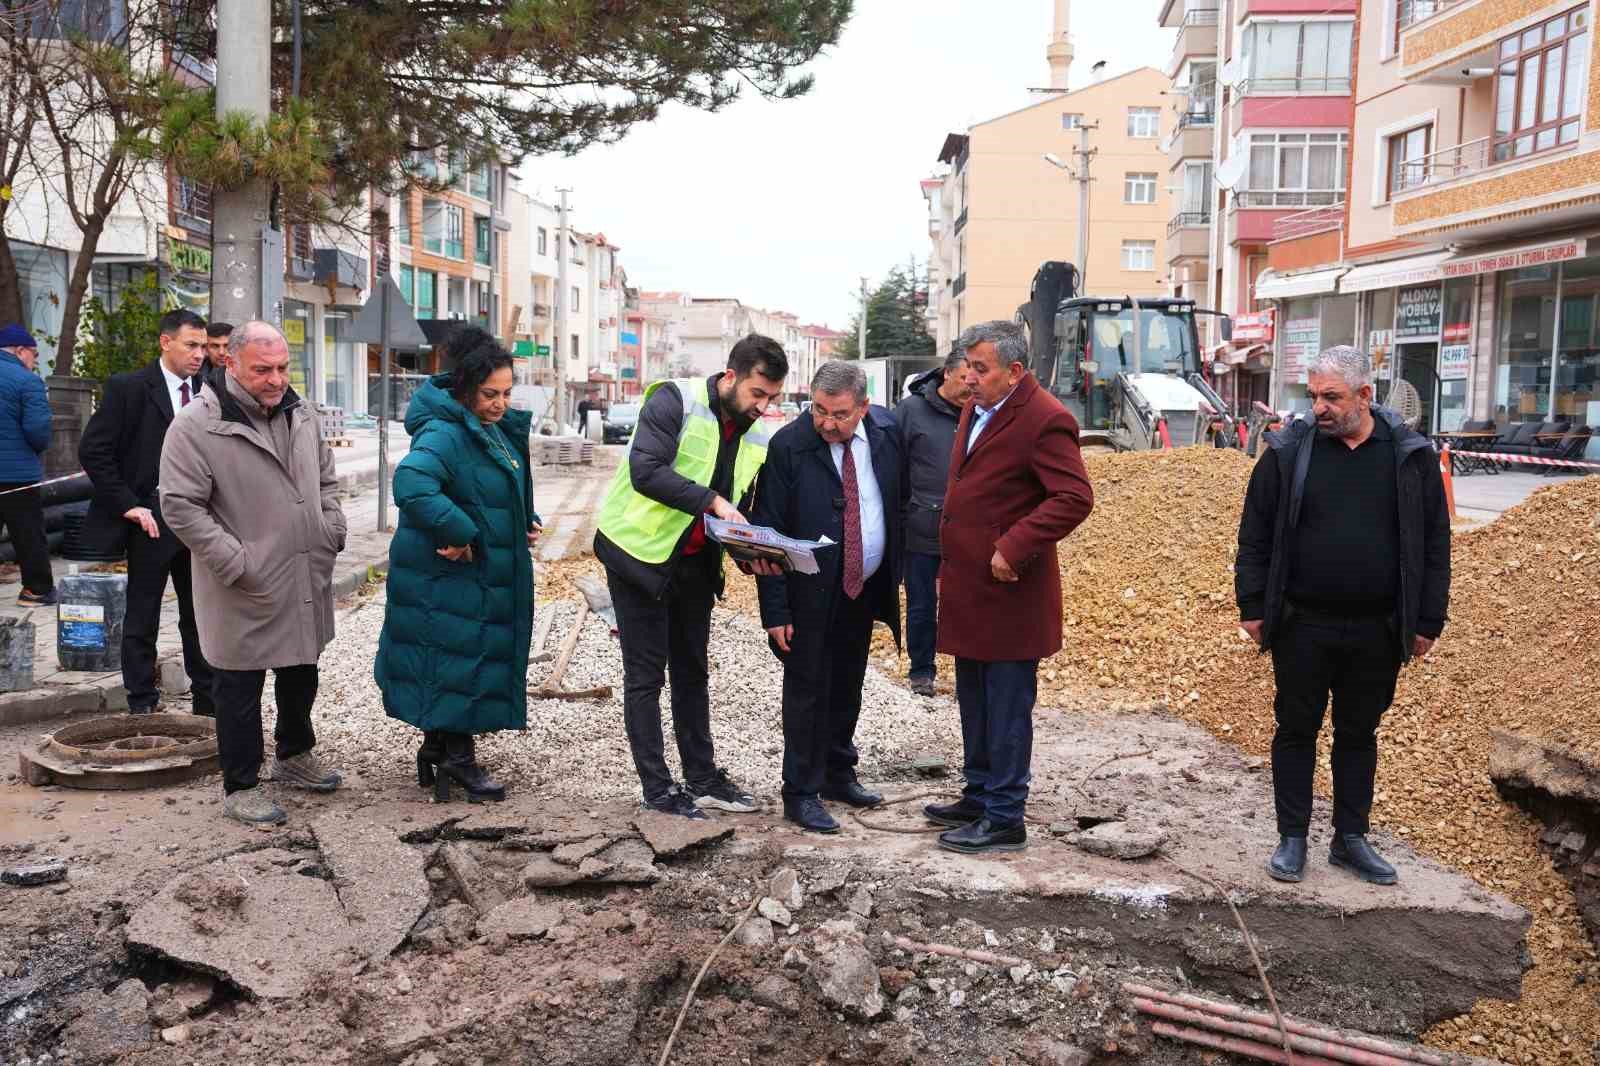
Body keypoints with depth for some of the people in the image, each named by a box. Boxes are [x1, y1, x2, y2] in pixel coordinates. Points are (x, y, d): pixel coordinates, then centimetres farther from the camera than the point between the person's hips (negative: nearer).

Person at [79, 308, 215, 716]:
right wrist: (128, 505, -12)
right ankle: (142, 707, 15)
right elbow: (93, 450, -8)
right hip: (153, 520, -4)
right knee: (142, 617, 5)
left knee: (200, 616, 12)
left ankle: (208, 703, 21)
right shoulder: (127, 388, -7)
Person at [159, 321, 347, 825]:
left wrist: (332, 533, 5)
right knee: (240, 688, 5)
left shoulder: (301, 414, 6)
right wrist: (237, 563, -19)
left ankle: (294, 756, 42)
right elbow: (180, 506, -16)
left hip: (307, 581, 7)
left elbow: (327, 479, 18)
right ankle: (241, 787, 19)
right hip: (246, 593, -7)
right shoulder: (195, 426, -15)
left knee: (302, 674, 22)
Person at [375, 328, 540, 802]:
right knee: (457, 659, -2)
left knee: (450, 663, 17)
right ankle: (458, 758, 10)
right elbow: (411, 483, -38)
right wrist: (459, 533, -31)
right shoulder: (445, 434, -21)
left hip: (483, 572, 10)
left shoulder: (495, 431, 11)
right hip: (448, 574, -9)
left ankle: (436, 749, 29)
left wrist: (523, 527, 9)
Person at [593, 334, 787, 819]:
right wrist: (711, 501, -31)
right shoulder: (675, 401, -16)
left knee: (692, 672, 14)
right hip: (641, 555, -7)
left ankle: (702, 778, 23)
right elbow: (646, 470, -27)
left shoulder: (756, 438, 5)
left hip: (695, 563, 7)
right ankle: (657, 788, 8)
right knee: (646, 675, 0)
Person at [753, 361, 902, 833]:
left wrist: (897, 574, 7)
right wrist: (776, 610, -16)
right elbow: (769, 532, -14)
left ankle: (838, 775, 32)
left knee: (848, 687, 16)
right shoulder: (788, 446, -16)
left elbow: (900, 501, 10)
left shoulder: (887, 429, -4)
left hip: (865, 588, 5)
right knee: (807, 690, 1)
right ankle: (801, 794, 12)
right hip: (811, 594, -5)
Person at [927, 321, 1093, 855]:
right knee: (974, 704, 19)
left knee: (1006, 710, 1)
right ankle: (979, 797, 33)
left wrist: (1013, 550, -25)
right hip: (968, 589, 9)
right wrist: (952, 562, 15)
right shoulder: (976, 410, 12)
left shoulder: (1044, 420, -16)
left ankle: (1005, 820, 12)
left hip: (1008, 592, -9)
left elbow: (1074, 497, -23)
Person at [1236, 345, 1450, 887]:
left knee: (1359, 733, 13)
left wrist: (1428, 621, 2)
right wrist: (1252, 608, -3)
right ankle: (1292, 838, 19)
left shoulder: (1411, 456, 0)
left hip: (1376, 630, 1)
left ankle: (1350, 839, 26)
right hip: (1302, 626, -1)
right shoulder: (1287, 452, -3)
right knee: (1296, 729, 7)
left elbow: (1434, 544, 4)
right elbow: (1255, 535, 1)